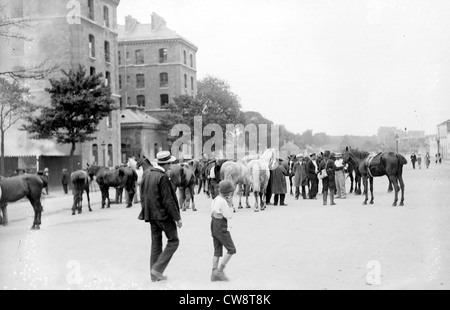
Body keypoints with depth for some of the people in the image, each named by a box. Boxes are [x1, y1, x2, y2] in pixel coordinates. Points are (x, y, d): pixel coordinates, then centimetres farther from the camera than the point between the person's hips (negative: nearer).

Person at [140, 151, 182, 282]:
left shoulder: (147, 174, 7)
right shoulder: (163, 177, -18)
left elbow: (143, 196, 13)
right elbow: (168, 200, -19)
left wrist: (145, 212, 21)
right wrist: (177, 218, -13)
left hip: (152, 215, 8)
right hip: (164, 214, -8)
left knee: (156, 244, 14)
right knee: (173, 241, 6)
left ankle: (154, 275, 19)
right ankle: (157, 268, 0)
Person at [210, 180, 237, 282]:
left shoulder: (216, 199, 9)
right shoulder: (223, 201, -19)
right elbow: (229, 216, -15)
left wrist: (229, 203, 5)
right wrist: (230, 204, -9)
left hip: (214, 225, 9)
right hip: (221, 227, -9)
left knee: (217, 251, 12)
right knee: (231, 249, 2)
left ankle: (214, 274, 10)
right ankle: (220, 270, -1)